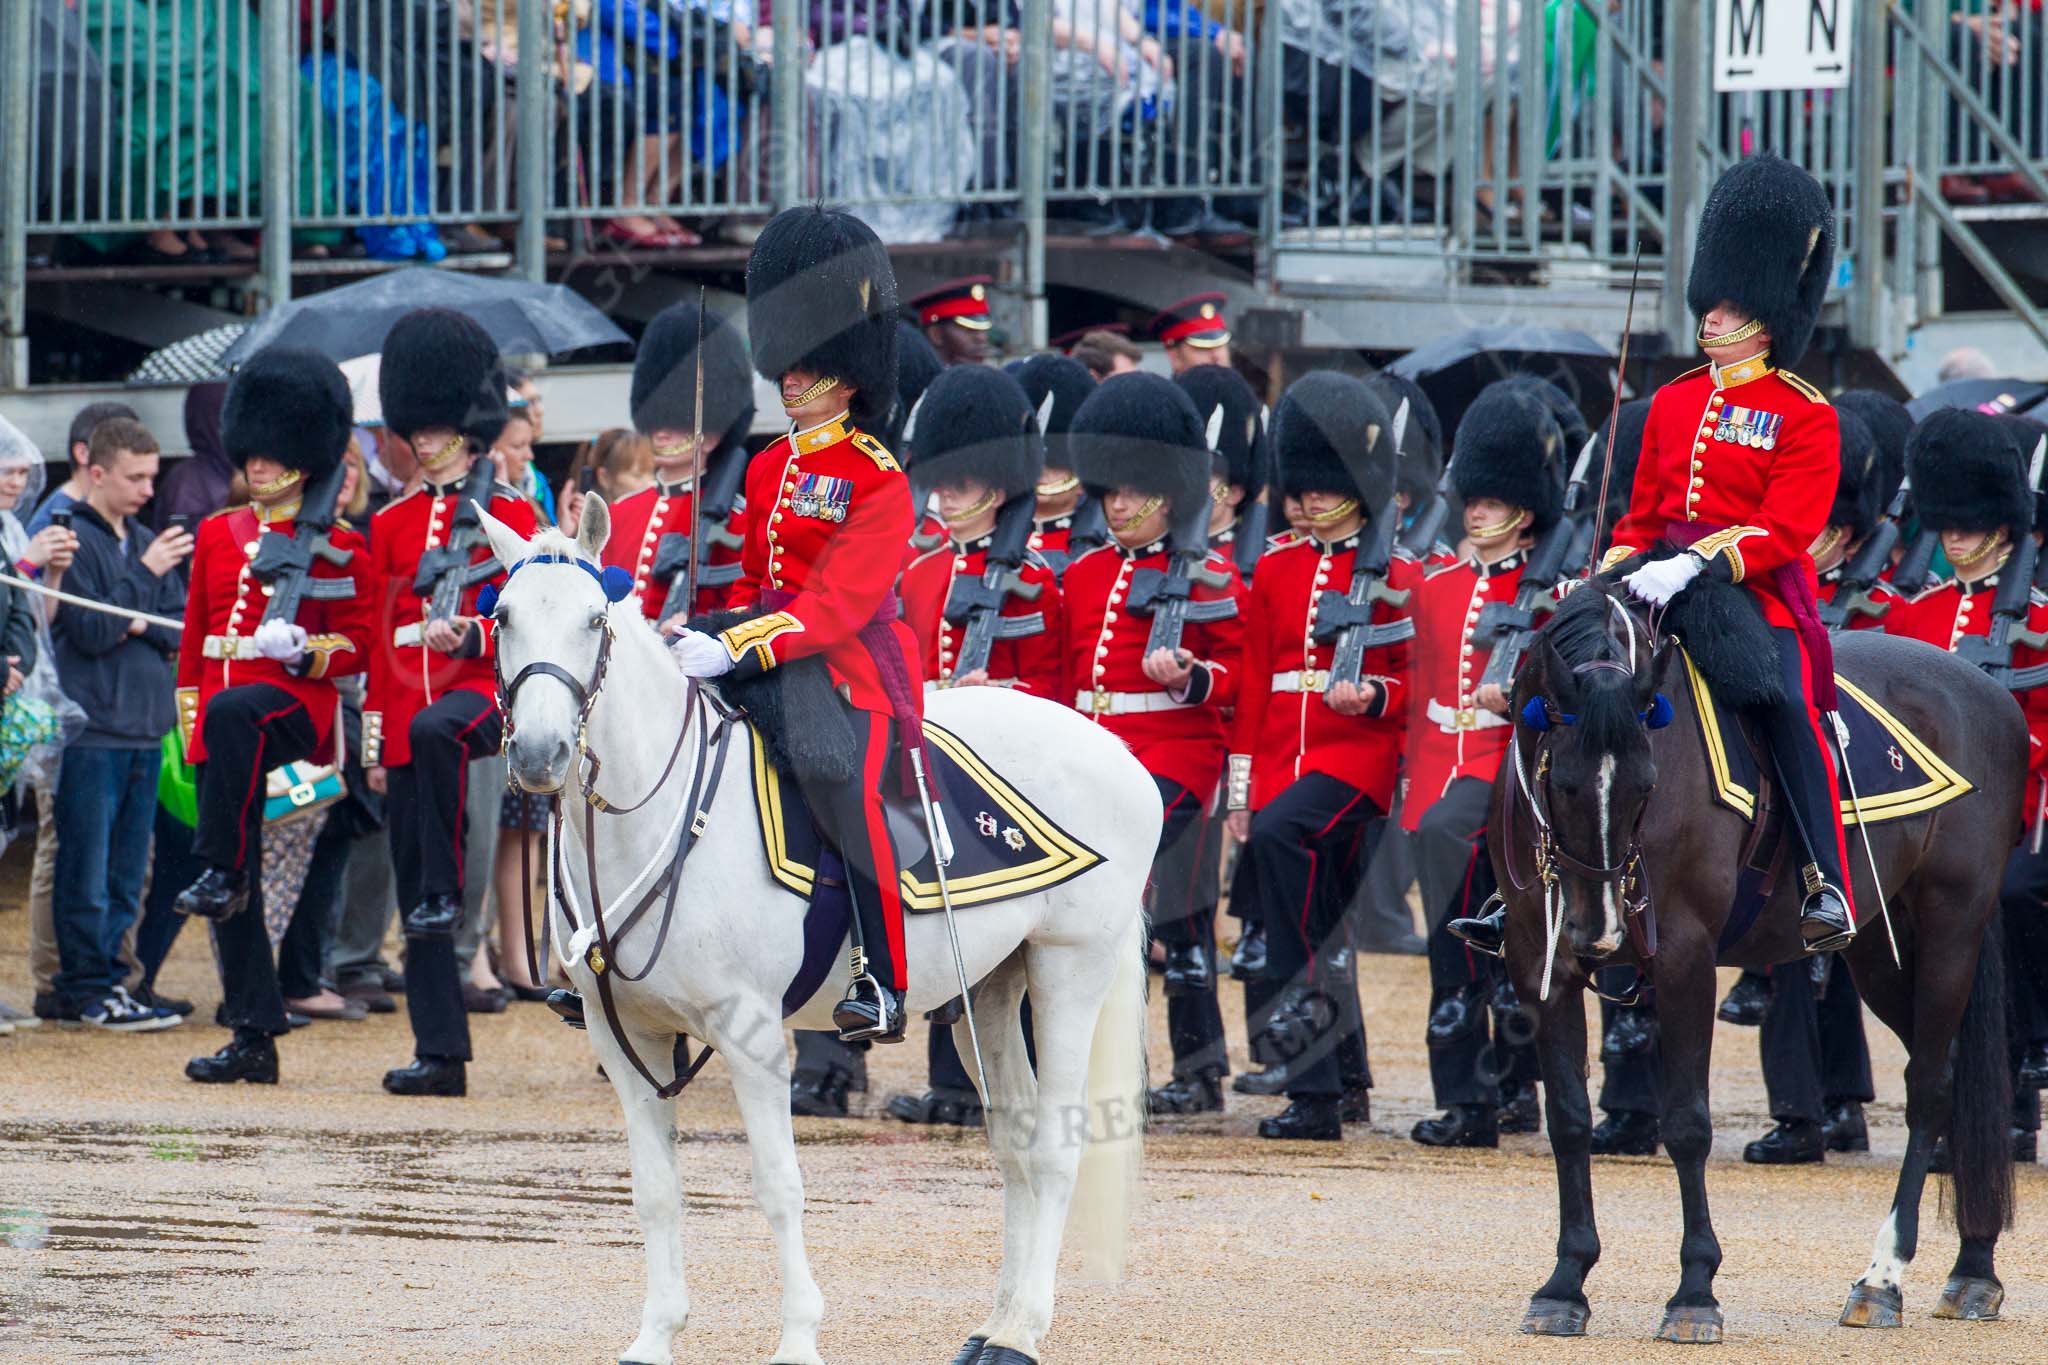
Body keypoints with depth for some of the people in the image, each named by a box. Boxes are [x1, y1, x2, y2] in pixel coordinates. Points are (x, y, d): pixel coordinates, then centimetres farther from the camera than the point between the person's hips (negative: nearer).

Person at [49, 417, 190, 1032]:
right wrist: (145, 574, -16)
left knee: (127, 871, 9)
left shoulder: (148, 543, 14)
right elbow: (91, 630, -15)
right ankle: (88, 987, 0)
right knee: (87, 869, -4)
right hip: (92, 729, -7)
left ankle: (107, 974, 15)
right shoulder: (73, 541, -7)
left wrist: (139, 624, -9)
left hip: (145, 728, 7)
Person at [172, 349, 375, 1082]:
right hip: (222, 714, 5)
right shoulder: (218, 534, 15)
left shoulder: (335, 545, 1)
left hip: (293, 704, -5)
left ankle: (222, 874, -35)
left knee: (234, 715, -42)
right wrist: (189, 718, 14)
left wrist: (303, 650, -20)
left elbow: (355, 643, -1)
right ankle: (255, 1039, 5)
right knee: (238, 894, 1)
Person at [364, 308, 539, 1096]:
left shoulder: (509, 514, 2)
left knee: (434, 732, -42)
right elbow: (380, 640, 16)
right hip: (409, 712, 5)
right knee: (411, 902, 0)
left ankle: (446, 894, -30)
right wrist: (374, 741, 11)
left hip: (479, 690, -5)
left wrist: (471, 634, -22)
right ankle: (440, 1053, 2)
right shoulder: (393, 524, 14)